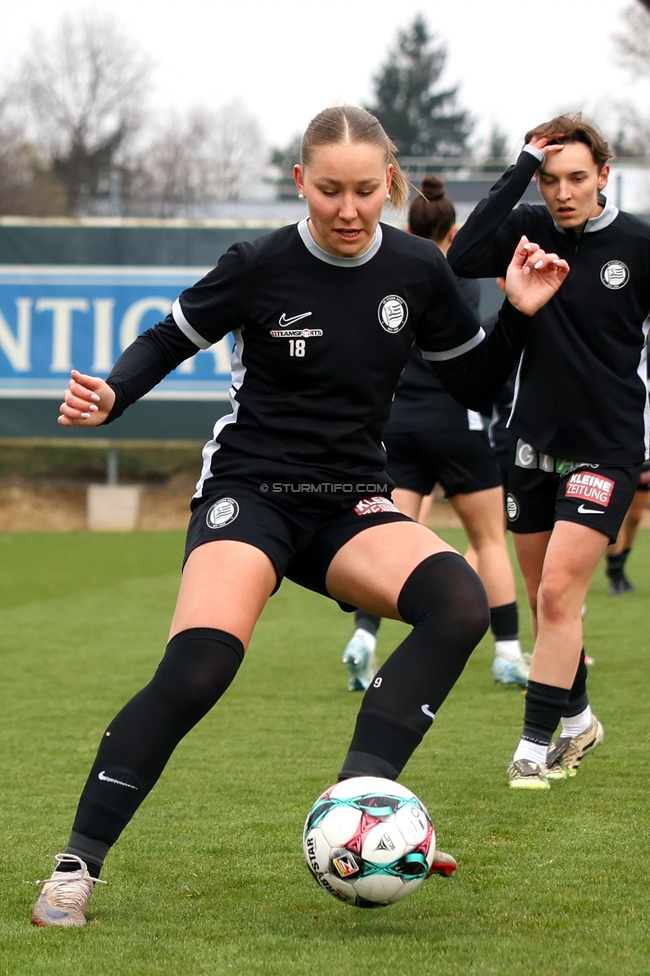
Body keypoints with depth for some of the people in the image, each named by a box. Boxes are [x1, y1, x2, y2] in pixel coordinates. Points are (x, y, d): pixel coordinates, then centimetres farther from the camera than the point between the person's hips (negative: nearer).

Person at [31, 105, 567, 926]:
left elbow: (476, 380, 12)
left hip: (351, 503, 4)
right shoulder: (260, 267, -9)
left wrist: (519, 314, -4)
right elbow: (170, 340, 4)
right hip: (249, 490, -4)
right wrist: (109, 397, -15)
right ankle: (77, 866, -17)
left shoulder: (418, 271, 1)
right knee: (197, 667, -28)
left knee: (459, 603, -28)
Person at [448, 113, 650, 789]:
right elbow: (462, 262, -20)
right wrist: (521, 169, -20)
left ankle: (535, 746, -8)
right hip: (534, 445, 4)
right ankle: (578, 720, 33)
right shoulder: (529, 231, -2)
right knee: (545, 600, 13)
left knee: (558, 591, -14)